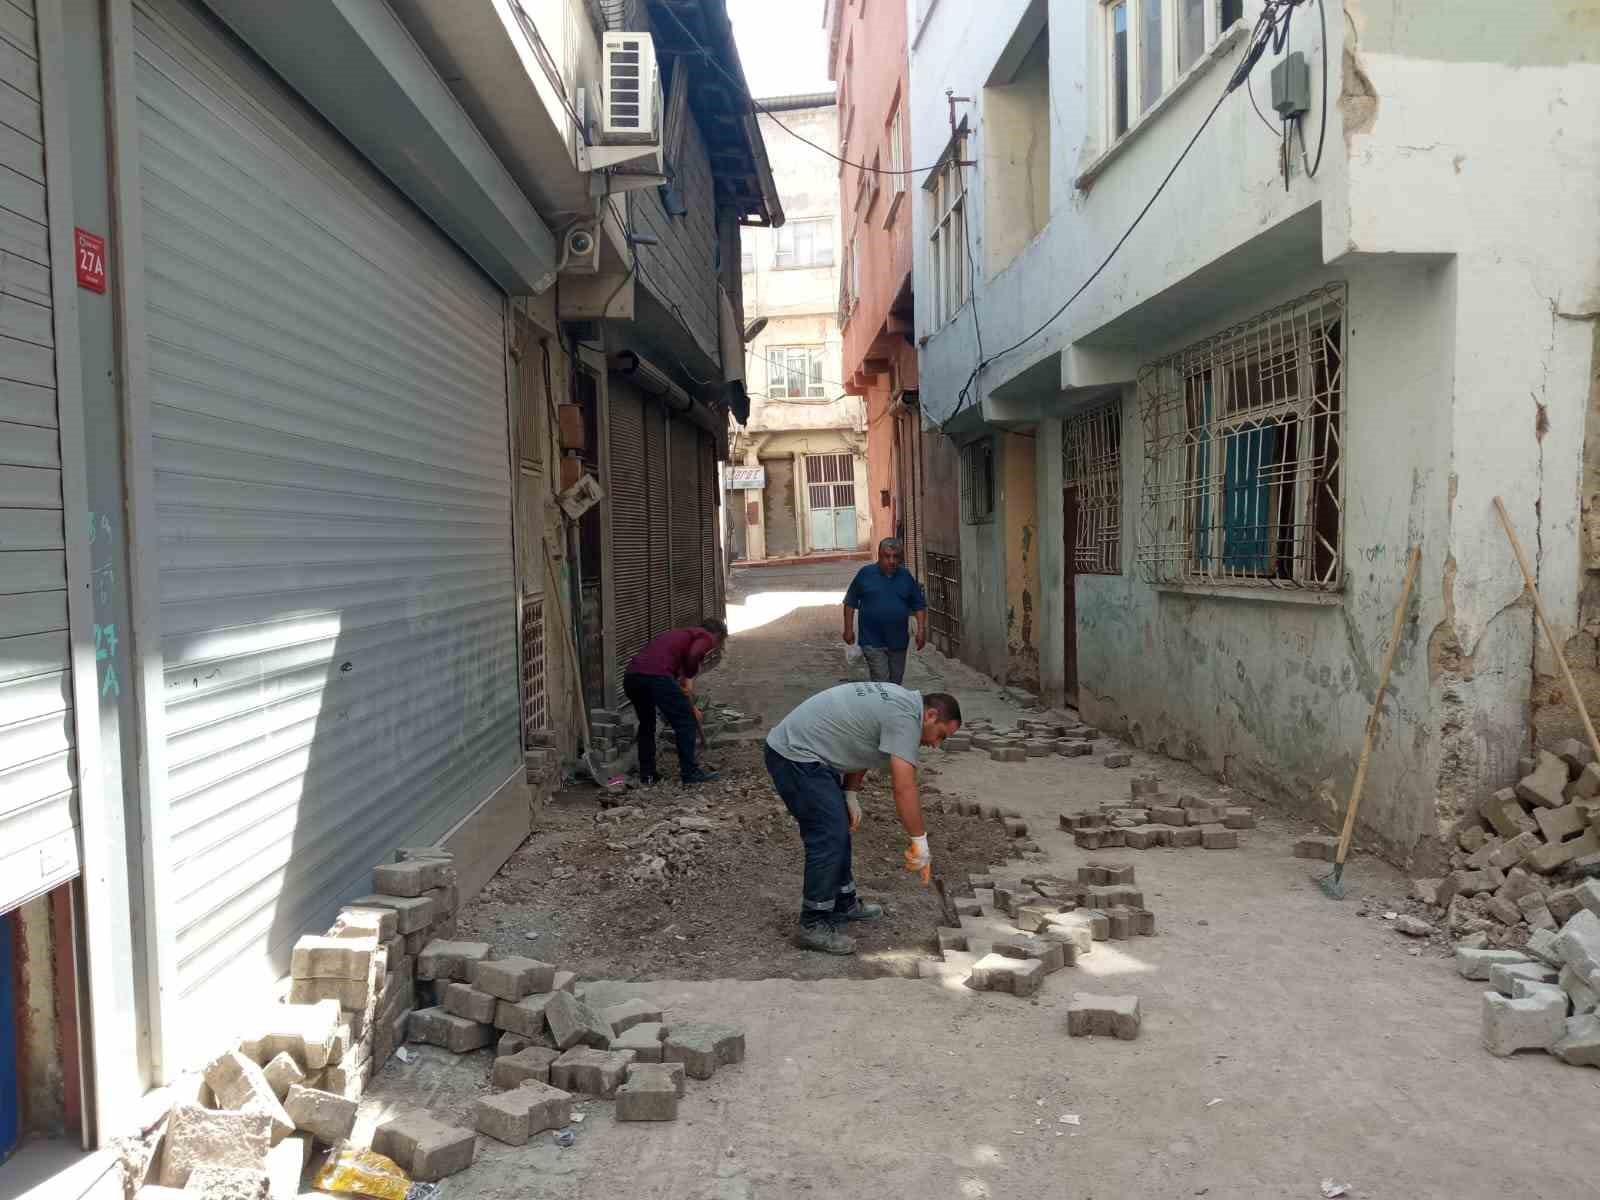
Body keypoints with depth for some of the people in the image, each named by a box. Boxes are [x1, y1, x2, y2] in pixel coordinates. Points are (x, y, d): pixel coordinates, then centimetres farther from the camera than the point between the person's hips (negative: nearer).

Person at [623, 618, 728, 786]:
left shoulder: (681, 634, 38)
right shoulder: (706, 637, 14)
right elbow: (693, 655, -10)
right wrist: (688, 678, 7)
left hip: (631, 675, 8)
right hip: (656, 676, -8)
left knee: (646, 724, 27)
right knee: (685, 722, 10)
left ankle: (647, 774, 29)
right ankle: (691, 772, 16)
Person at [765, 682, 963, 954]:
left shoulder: (898, 702, 15)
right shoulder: (905, 716, -16)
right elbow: (904, 788, -22)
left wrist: (850, 796, 13)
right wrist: (920, 843, -16)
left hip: (795, 749, 11)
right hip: (795, 757, -11)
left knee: (837, 831, 18)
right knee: (828, 838, -10)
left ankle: (844, 904, 29)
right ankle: (814, 926, -1)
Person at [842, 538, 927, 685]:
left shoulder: (906, 576, 5)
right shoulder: (865, 574, -3)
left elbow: (919, 605, 10)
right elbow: (850, 603, 3)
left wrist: (921, 630, -1)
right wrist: (848, 629, -2)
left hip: (898, 641, 4)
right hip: (873, 642, -3)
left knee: (896, 681, 12)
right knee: (880, 682, -10)